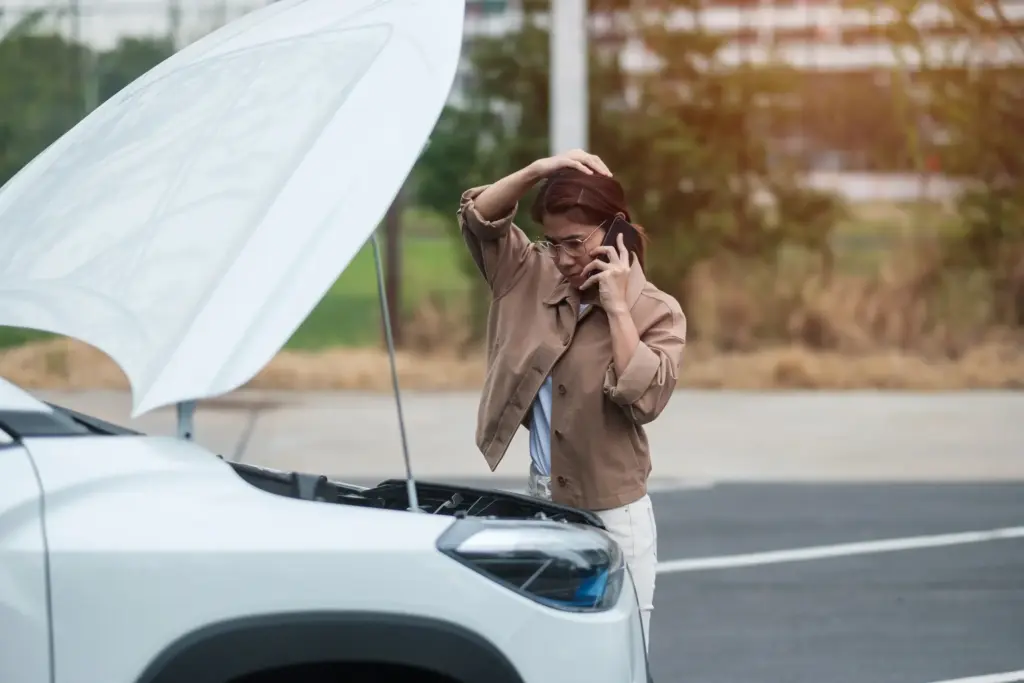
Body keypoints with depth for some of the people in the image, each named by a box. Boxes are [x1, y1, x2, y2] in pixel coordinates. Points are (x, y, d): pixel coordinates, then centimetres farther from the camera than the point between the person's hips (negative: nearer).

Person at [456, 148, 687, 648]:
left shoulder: (655, 312, -10)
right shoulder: (533, 277, 4)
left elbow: (645, 397, -22)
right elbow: (478, 218, 1)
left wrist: (617, 308, -22)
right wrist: (538, 171, -12)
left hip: (611, 517, -5)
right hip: (540, 503, 5)